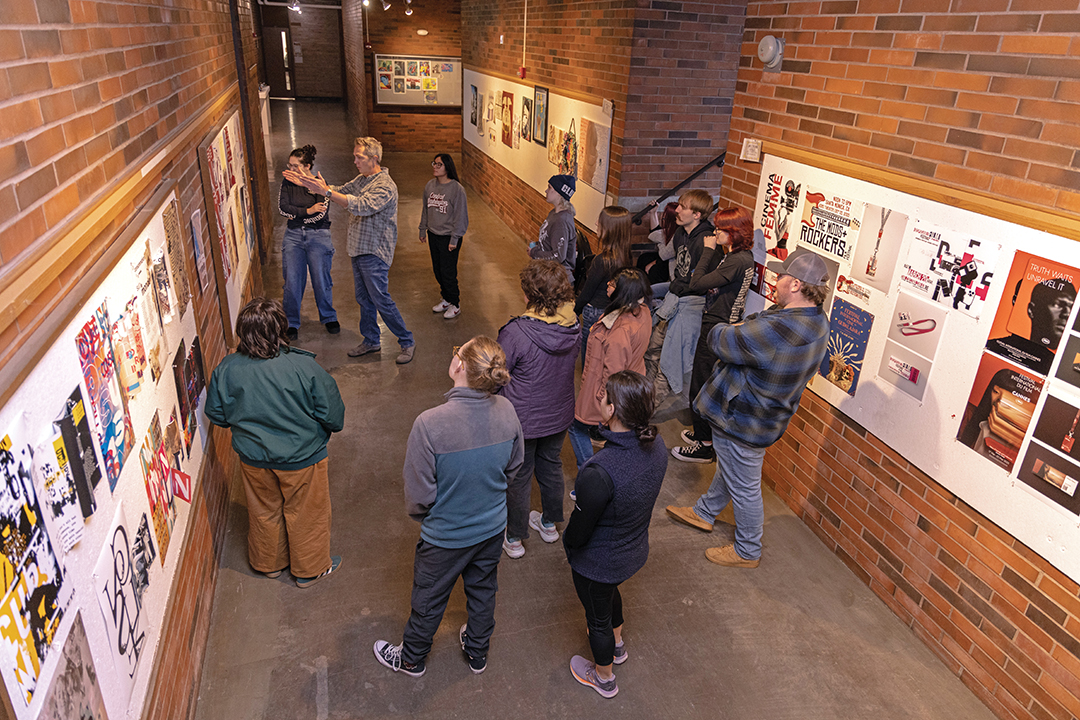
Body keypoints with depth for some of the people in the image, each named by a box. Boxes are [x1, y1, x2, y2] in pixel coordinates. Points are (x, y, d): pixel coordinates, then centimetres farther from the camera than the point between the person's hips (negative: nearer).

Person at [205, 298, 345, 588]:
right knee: (306, 513, 19)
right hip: (302, 458, -3)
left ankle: (270, 563, 48)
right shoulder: (304, 367, -26)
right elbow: (334, 416, -18)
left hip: (253, 458, 3)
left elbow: (216, 415, -1)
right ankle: (309, 569, 39)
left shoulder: (226, 369, -16)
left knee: (264, 511, 26)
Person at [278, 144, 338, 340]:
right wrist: (307, 211, -14)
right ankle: (291, 323, 11)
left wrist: (295, 215, -6)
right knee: (292, 281, -1)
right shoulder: (288, 184, 5)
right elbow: (282, 207, -6)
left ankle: (329, 318, 22)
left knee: (321, 279, 1)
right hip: (293, 236, 3)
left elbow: (321, 214, -13)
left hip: (318, 236, -2)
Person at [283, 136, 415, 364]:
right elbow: (341, 191, 14)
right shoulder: (361, 180, 11)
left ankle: (407, 342, 7)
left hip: (374, 253, -9)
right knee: (364, 298, 16)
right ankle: (371, 340, 30)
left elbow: (362, 206, -31)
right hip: (358, 251, 9)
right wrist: (308, 183, 3)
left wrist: (327, 192, -33)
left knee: (381, 300, -5)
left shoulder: (385, 186, -19)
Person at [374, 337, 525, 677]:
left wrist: (419, 514, 0)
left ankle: (411, 659, 49)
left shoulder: (430, 424, -35)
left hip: (446, 536, -4)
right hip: (492, 527, 4)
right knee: (483, 591, 28)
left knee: (429, 600, 23)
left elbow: (419, 494, -23)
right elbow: (514, 465, -2)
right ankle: (477, 652, 53)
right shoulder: (506, 411, -20)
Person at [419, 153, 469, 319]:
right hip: (433, 235, 6)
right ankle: (446, 299, 34)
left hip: (449, 237, -6)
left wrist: (454, 239, -15)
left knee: (448, 272, 0)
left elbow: (461, 215, -15)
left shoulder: (457, 189, -17)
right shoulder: (430, 185, 2)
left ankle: (455, 305, 18)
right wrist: (423, 230, 14)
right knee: (437, 270, 16)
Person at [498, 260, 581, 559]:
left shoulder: (515, 333, -30)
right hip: (559, 414, 5)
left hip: (522, 420, -5)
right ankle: (549, 523, 48)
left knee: (518, 477, 15)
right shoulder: (572, 325, -13)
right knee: (551, 467, 26)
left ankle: (514, 538, 36)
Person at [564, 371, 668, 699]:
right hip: (636, 550, 7)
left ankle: (603, 678, 51)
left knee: (598, 616, 23)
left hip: (598, 563, -6)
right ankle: (617, 645, 65)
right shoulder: (657, 447, -18)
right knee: (610, 592, 37)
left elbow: (580, 530, -25)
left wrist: (568, 542, -3)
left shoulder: (600, 472, -41)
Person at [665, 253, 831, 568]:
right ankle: (704, 513, 53)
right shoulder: (817, 319, -6)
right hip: (761, 415, 10)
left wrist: (721, 330, -2)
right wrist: (741, 328, -12)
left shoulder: (775, 331, -38)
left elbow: (722, 341, -23)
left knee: (744, 487, 12)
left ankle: (747, 551, 35)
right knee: (729, 468, 29)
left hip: (742, 422, -9)